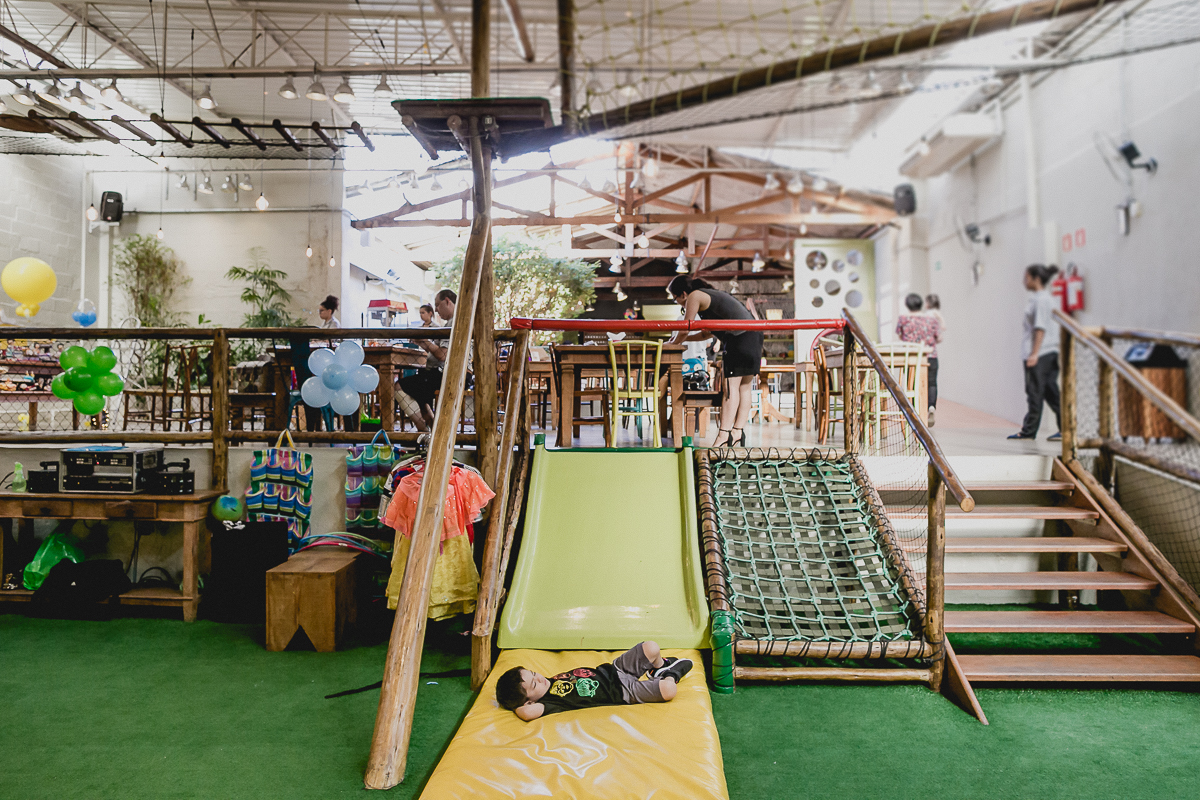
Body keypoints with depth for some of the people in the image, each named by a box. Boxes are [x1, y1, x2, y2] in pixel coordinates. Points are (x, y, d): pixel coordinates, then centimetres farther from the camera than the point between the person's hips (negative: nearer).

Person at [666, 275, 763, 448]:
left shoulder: (695, 296, 2)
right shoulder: (711, 295, 30)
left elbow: (685, 328, 4)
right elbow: (707, 333, 36)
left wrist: (673, 343, 22)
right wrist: (683, 338, 38)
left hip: (740, 337, -10)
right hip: (754, 336, 10)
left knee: (731, 387, -11)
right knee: (744, 386, 9)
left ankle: (724, 436, -13)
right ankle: (738, 430, 10)